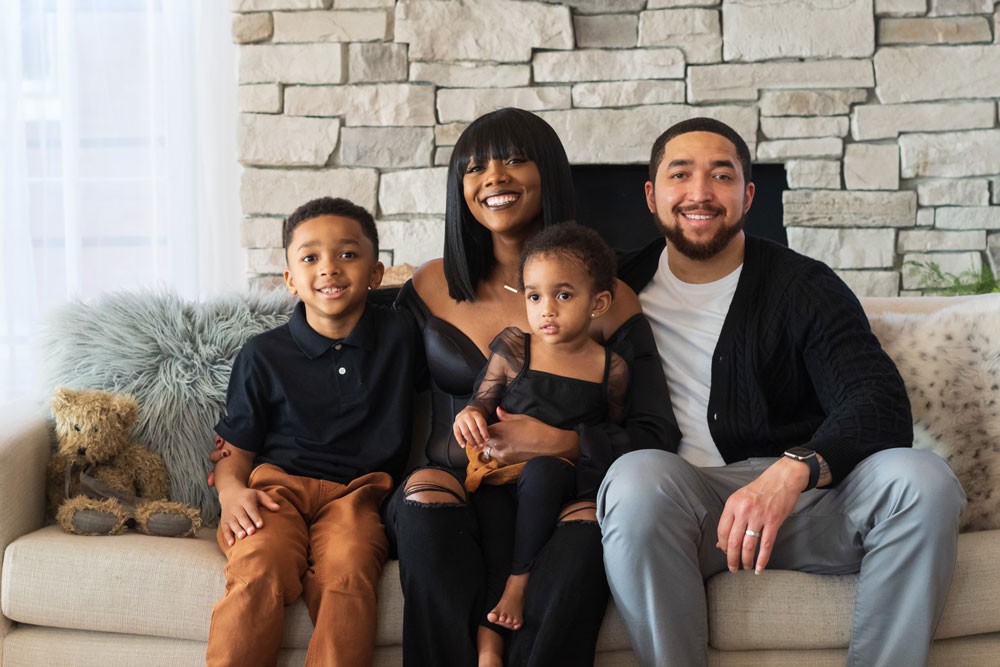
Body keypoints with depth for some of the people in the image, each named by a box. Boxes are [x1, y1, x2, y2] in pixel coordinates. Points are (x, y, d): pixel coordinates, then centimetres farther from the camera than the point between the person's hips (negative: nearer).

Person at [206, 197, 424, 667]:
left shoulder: (399, 337, 11)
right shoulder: (263, 356, 8)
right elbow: (235, 449, 12)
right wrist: (232, 491, -9)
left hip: (357, 492, 0)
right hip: (276, 489, 0)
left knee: (347, 576, -34)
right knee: (259, 573, -33)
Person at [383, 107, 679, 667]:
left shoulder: (609, 300, 6)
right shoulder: (431, 289, 14)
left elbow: (657, 437, 0)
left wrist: (560, 442, -15)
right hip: (455, 501, 2)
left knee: (593, 517, -35)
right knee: (425, 492, -33)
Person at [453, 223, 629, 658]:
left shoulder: (611, 368, 2)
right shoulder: (512, 349, 3)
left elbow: (615, 431, 10)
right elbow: (482, 401, 8)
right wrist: (469, 416, -15)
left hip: (564, 476, -1)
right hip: (501, 476, 1)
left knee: (541, 470, -35)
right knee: (490, 507, -31)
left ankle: (520, 580, -20)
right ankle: (488, 639, -32)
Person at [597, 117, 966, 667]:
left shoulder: (804, 286, 5)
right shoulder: (624, 287, 11)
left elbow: (880, 401, -9)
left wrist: (792, 471, -28)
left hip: (803, 497, 1)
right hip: (682, 503, 0)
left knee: (920, 479, -27)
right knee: (638, 476, -34)